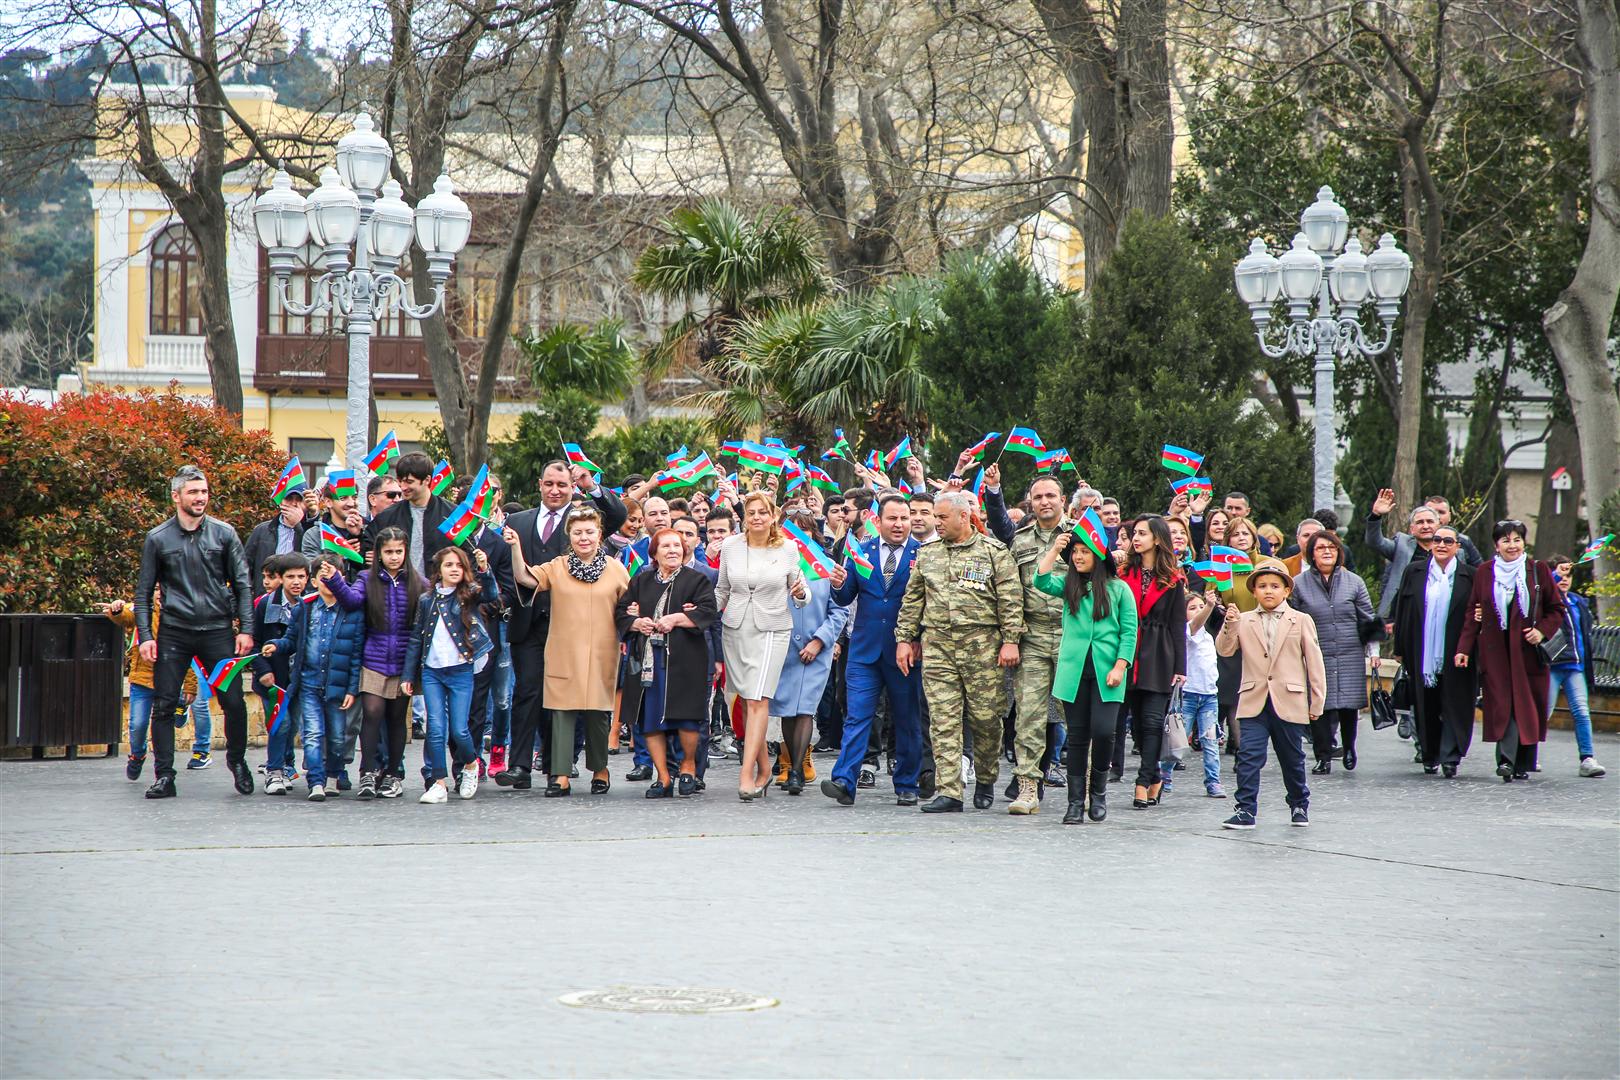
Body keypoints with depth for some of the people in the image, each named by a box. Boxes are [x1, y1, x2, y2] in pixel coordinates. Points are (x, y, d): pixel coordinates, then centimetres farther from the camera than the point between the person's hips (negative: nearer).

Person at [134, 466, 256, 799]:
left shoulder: (224, 534, 5)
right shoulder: (158, 539, 5)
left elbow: (242, 584, 8)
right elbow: (144, 592, 8)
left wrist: (246, 630, 0)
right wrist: (145, 636, -2)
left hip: (218, 631, 0)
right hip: (174, 633, 0)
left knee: (234, 702, -3)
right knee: (163, 706, -3)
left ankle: (237, 760, 21)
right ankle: (164, 776, 5)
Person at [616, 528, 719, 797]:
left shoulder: (697, 580, 6)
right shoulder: (640, 581, 17)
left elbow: (708, 611, -6)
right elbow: (621, 612, 15)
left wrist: (675, 619, -14)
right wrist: (637, 623, -6)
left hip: (684, 659, -3)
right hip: (647, 659, 3)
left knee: (686, 717, -10)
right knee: (650, 720, -2)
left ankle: (688, 767, 14)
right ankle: (663, 777, 5)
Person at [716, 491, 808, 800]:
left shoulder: (787, 550, -1)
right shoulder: (730, 547, 5)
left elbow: (798, 594, 7)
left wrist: (801, 593, -15)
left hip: (772, 629, -3)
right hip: (735, 629, 3)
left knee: (758, 701, -14)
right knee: (746, 701, 6)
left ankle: (747, 774, -18)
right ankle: (763, 768, 20)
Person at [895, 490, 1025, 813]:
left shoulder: (994, 551, 2)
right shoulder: (927, 554, 15)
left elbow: (1010, 599, -2)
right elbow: (912, 600, 18)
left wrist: (1010, 640, -9)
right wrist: (904, 638, 12)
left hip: (982, 644, -3)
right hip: (937, 644, 3)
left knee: (985, 717, 1)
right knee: (943, 721, -3)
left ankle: (985, 780, 22)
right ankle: (948, 792, -4)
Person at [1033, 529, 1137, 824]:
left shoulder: (1118, 589, 4)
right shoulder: (1068, 585, 11)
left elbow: (1129, 631, 2)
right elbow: (1041, 581, -7)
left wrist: (1119, 667, -7)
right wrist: (1055, 549, -5)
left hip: (1106, 672, -2)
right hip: (1074, 669, 2)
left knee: (1102, 731, -12)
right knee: (1077, 735, 3)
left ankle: (1099, 787, 12)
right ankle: (1075, 803, 7)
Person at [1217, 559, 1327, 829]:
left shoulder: (1301, 621, 4)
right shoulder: (1244, 621, 8)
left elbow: (1314, 663, 5)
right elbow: (1224, 650, -4)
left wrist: (1316, 702, 2)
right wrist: (1229, 624, -21)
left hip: (1289, 702, 0)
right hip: (1255, 702, 1)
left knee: (1292, 759, 11)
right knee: (1248, 756, -9)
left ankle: (1299, 806, 28)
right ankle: (1246, 811, -8)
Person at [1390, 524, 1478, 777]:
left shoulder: (1469, 576, 0)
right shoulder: (1414, 573, 6)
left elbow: (1476, 614, 2)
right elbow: (1401, 611, 9)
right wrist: (1400, 649, 7)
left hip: (1454, 656, -2)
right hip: (1422, 655, 2)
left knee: (1454, 706, -4)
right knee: (1426, 707, 8)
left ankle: (1450, 757, -1)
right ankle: (1430, 756, 19)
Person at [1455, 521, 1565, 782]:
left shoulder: (1538, 570, 4)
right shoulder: (1484, 572, 7)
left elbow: (1557, 609, 9)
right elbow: (1473, 614, 9)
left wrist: (1543, 631, -8)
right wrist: (1463, 648, 1)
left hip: (1528, 651, 0)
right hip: (1495, 651, 0)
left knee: (1526, 707, 1)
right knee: (1502, 705, -11)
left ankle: (1523, 764, 9)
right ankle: (1507, 759, -21)